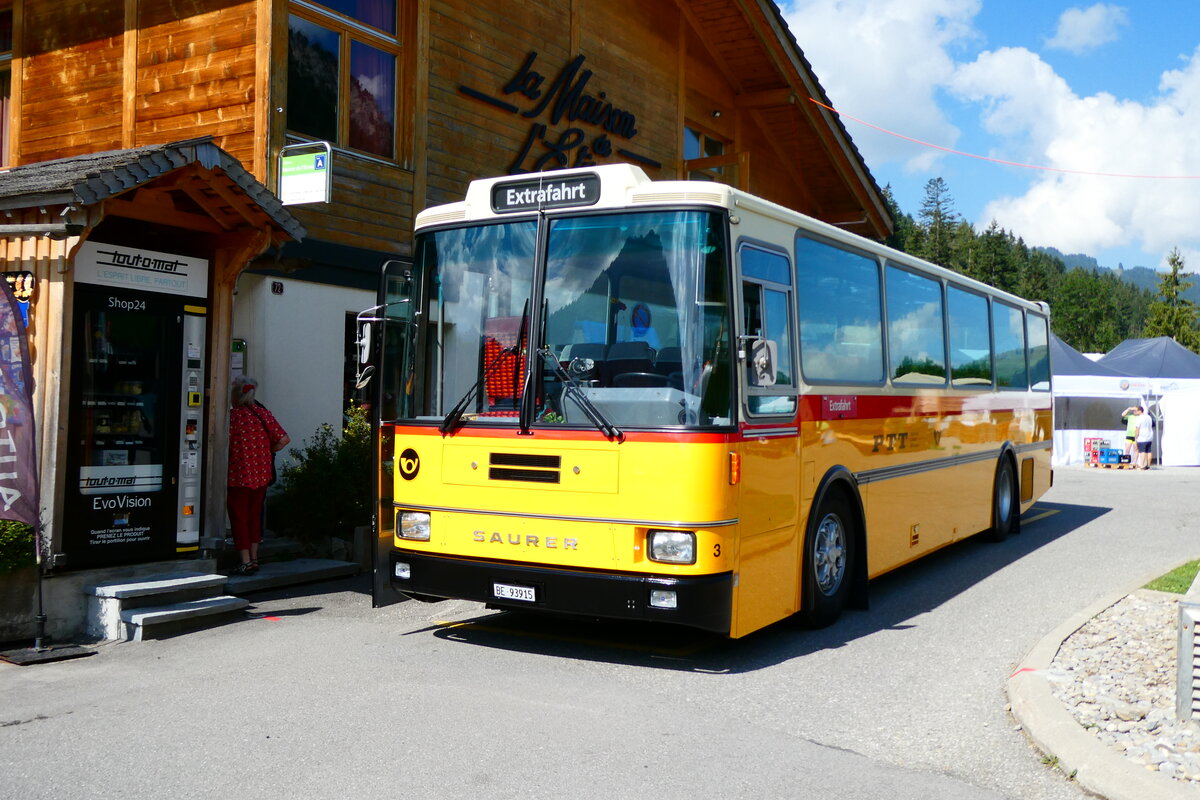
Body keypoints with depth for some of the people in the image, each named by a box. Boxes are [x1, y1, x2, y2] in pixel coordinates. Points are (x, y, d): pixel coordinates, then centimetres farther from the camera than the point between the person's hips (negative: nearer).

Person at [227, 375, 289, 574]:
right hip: (262, 474, 5)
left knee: (239, 517, 3)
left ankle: (246, 562, 1)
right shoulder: (264, 413, 3)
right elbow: (284, 439, 2)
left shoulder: (233, 416, -12)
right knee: (254, 515, 16)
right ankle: (254, 559, 19)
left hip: (238, 475, -5)